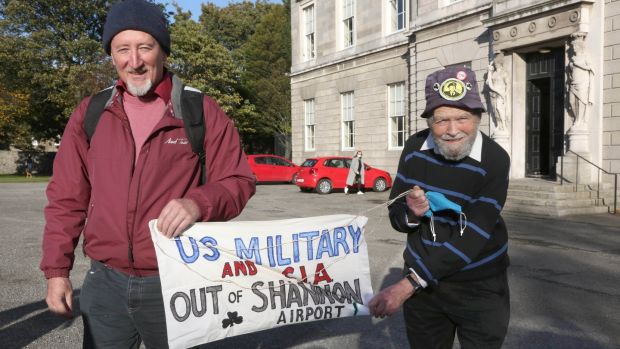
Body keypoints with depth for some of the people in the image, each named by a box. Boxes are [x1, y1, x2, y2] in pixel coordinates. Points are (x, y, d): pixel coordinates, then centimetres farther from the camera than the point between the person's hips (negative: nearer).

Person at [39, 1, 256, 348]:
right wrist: (56, 269, 5)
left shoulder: (202, 112, -5)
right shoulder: (90, 115, 4)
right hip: (105, 282, 3)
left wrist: (199, 203, -25)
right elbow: (67, 199, 8)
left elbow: (238, 181, -5)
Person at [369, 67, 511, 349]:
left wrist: (407, 285, -29)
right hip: (422, 277, 3)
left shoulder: (494, 161, -19)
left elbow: (472, 237, -25)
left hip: (479, 285, -3)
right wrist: (411, 214, -26)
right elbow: (396, 216, 0)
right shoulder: (415, 148, -8)